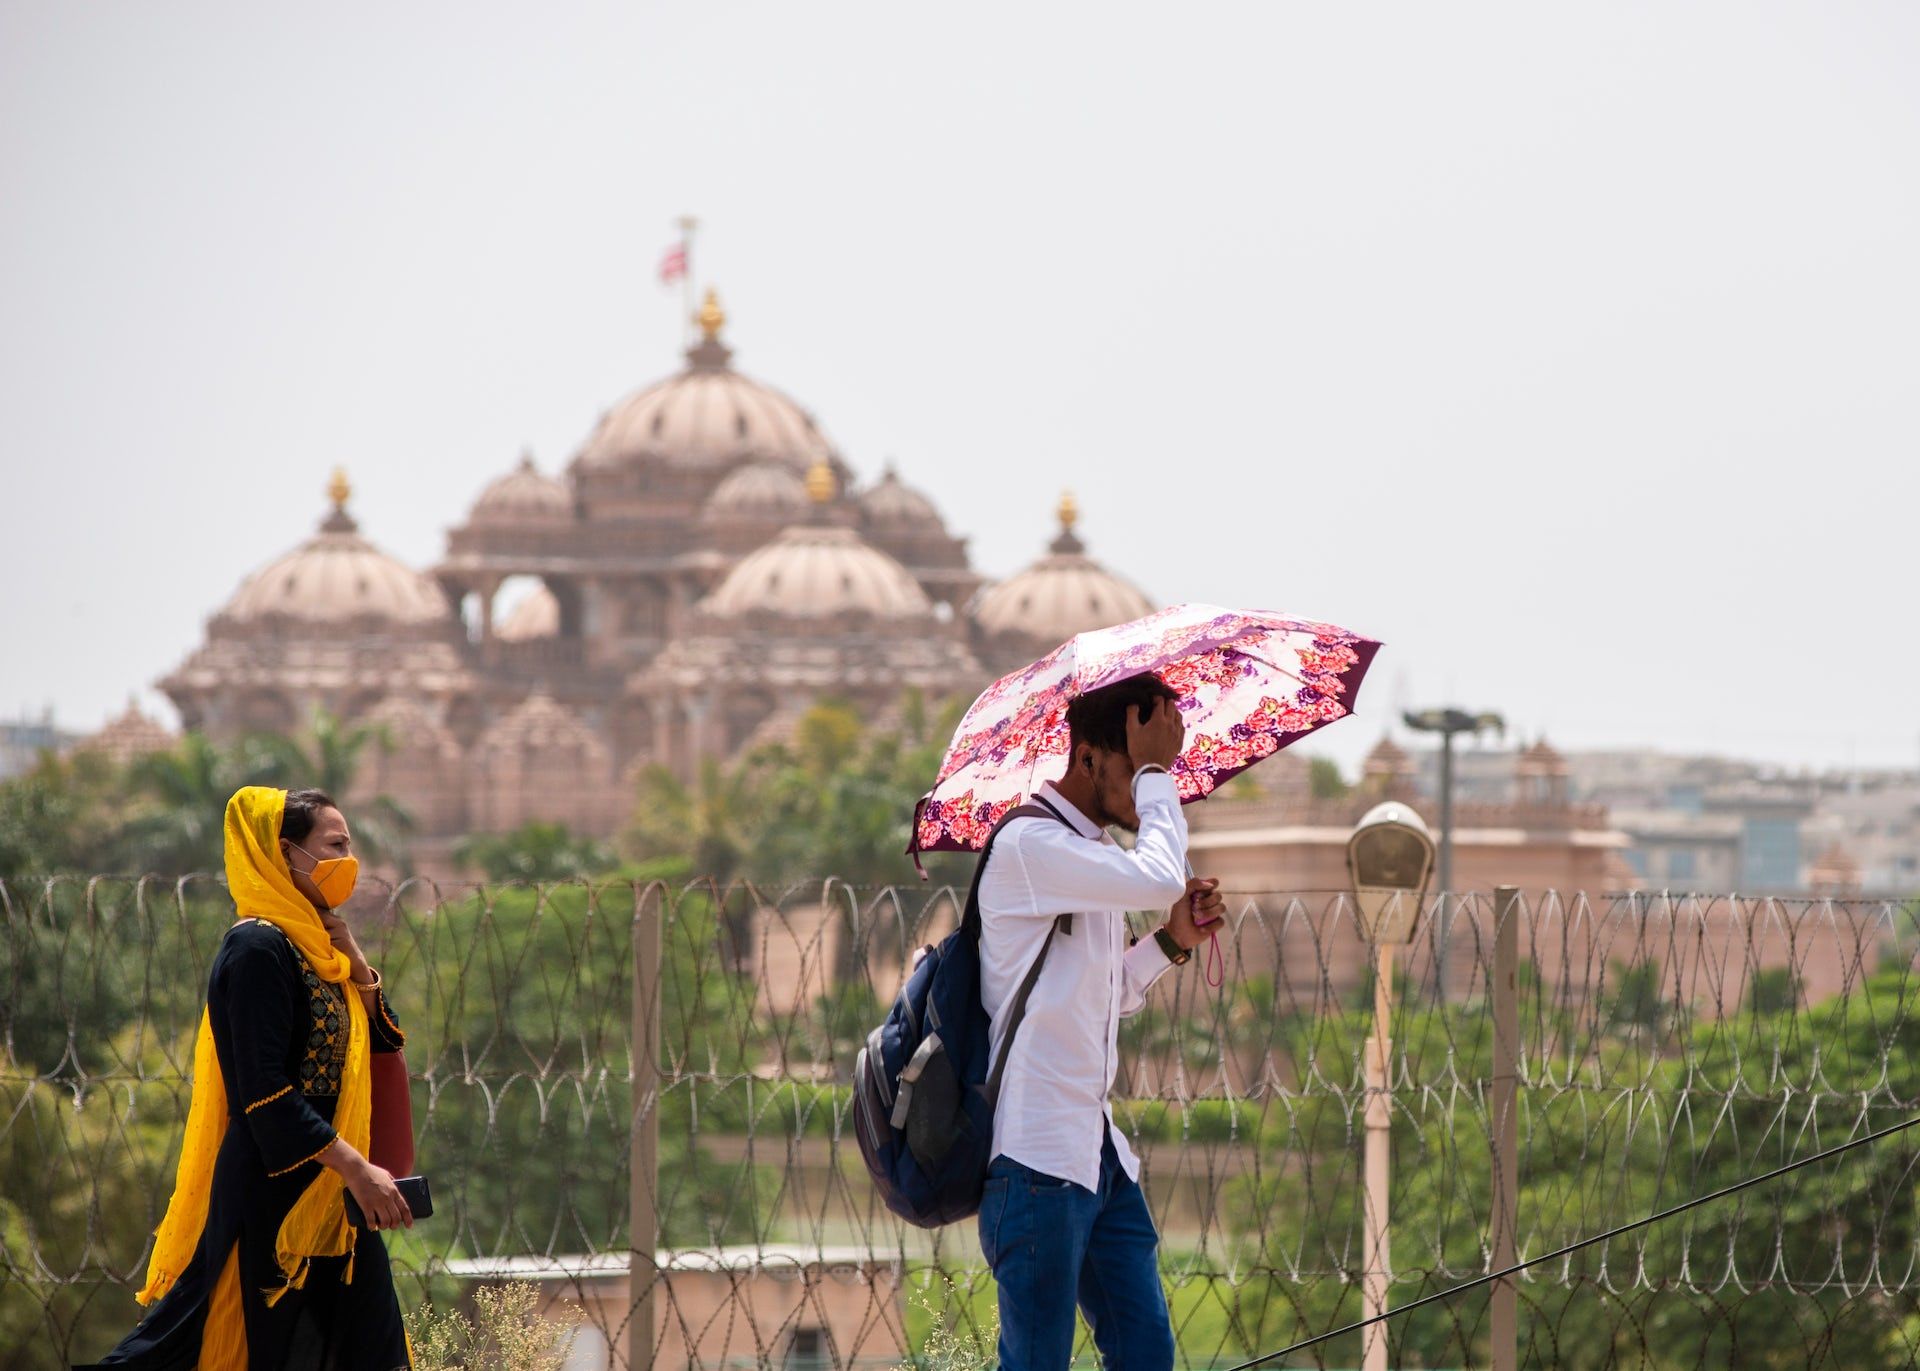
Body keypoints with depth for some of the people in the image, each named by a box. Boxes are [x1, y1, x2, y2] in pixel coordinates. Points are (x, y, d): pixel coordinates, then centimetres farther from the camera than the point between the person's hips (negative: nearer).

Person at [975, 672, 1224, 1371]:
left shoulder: (1098, 856, 18)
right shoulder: (1030, 844, -13)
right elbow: (1160, 877, -27)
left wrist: (1172, 940, 10)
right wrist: (1155, 770, -14)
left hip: (1098, 1150, 10)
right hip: (1038, 1156, -10)